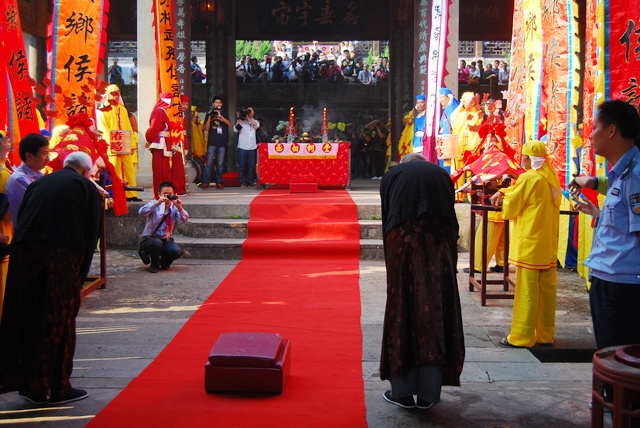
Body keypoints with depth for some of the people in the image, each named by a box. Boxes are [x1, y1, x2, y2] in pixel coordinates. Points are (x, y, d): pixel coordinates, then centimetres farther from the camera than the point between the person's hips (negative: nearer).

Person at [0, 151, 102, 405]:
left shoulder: (39, 183, 23)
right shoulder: (86, 186, 10)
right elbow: (91, 233, 5)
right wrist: (81, 274, 10)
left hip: (22, 253, 4)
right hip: (62, 258, -4)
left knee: (25, 320, 15)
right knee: (58, 323, 6)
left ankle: (26, 382, 23)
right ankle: (56, 388, 12)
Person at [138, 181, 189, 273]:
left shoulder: (174, 207, 0)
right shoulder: (154, 204, -7)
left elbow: (184, 220, -15)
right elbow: (141, 213, -26)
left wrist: (179, 207, -34)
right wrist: (157, 203, -38)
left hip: (166, 240, 2)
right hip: (150, 239, -2)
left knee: (177, 251, -28)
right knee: (156, 243, -38)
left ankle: (165, 262, 9)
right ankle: (154, 264, -5)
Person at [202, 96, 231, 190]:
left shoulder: (224, 115, 13)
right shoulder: (209, 114, 11)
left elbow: (229, 124, -7)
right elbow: (206, 128, 3)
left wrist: (220, 116, -22)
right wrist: (210, 117, -9)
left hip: (222, 143, 1)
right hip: (212, 142, -1)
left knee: (220, 164, 2)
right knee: (209, 163, -7)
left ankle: (219, 183, 6)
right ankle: (205, 183, -6)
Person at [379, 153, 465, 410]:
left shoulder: (392, 176, 17)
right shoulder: (441, 174, 20)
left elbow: (386, 220, 12)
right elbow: (451, 217, 12)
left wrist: (391, 260, 18)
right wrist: (449, 251, 16)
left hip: (403, 245, -1)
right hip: (440, 248, 1)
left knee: (403, 314, 7)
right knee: (435, 314, 8)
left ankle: (402, 391, 11)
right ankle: (428, 394, 12)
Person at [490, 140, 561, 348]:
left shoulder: (528, 178, -12)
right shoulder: (552, 177, 11)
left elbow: (510, 207, -4)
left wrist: (503, 198, 15)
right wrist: (504, 192, 13)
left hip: (529, 243, -8)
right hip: (549, 244, 8)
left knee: (526, 291, -4)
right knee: (547, 289, 10)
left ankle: (521, 336, 0)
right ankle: (545, 335, 16)